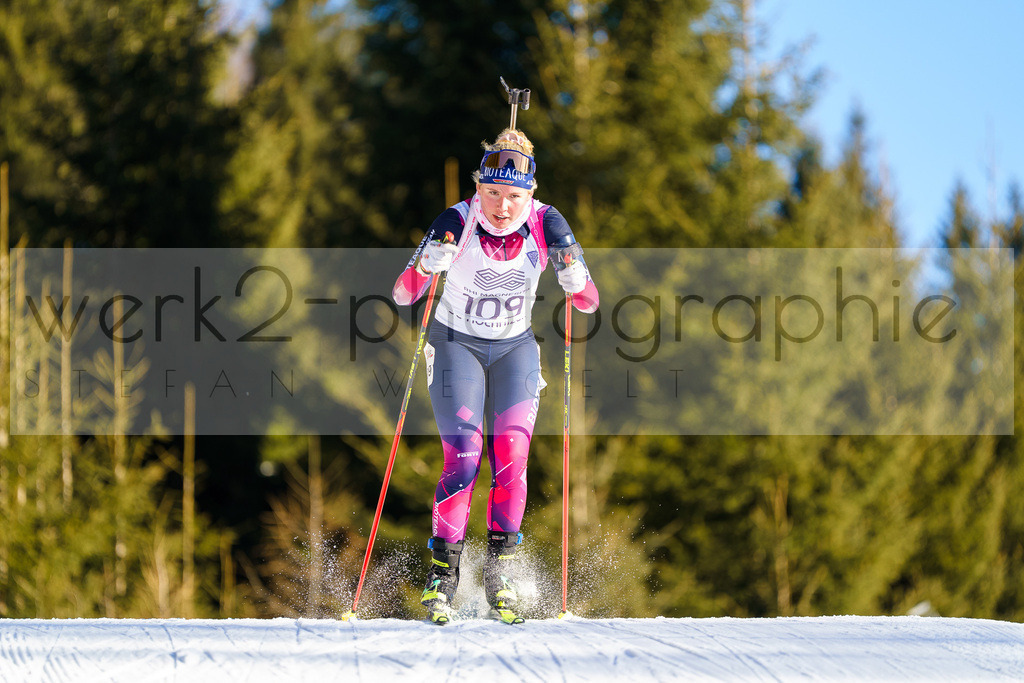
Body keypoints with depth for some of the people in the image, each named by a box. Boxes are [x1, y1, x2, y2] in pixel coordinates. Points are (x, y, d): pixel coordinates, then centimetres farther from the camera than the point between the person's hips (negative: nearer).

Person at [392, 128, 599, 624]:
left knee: (511, 457, -14)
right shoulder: (457, 222, -21)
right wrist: (427, 265, -43)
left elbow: (589, 303, -14)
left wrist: (575, 281, -37)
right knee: (463, 460, -16)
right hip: (456, 345, -2)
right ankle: (442, 571, -4)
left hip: (515, 349, 2)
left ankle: (499, 569, 0)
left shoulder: (545, 224, -15)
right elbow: (403, 294, -23)